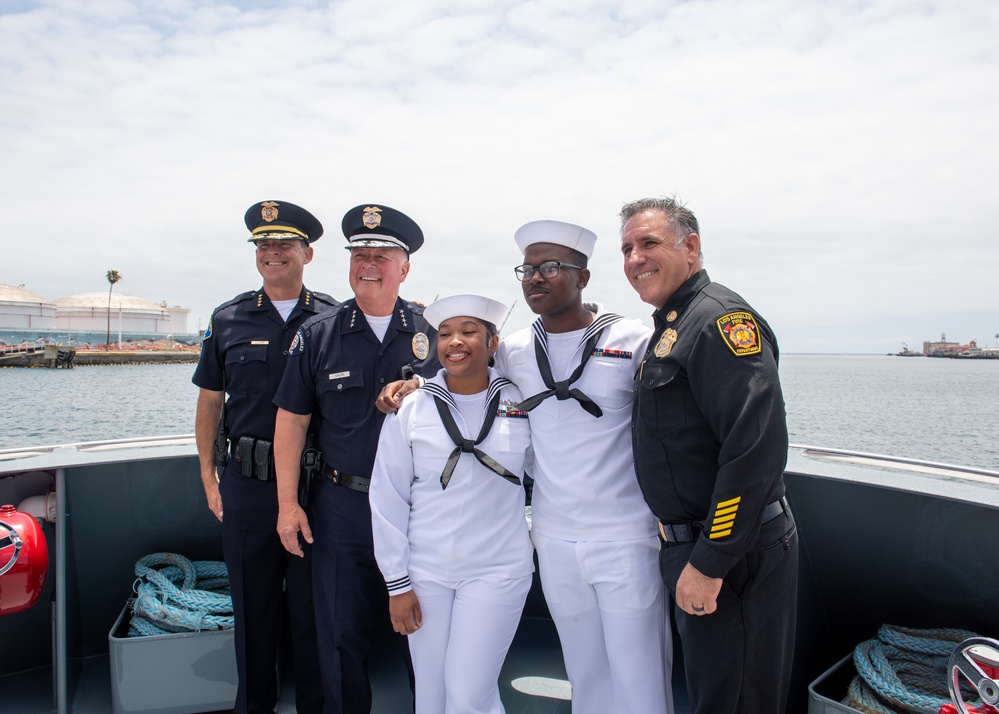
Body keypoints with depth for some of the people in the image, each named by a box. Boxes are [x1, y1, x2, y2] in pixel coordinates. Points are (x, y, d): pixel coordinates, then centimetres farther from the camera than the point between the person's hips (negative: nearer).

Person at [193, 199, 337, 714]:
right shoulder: (228, 320, 5)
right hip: (248, 484, 2)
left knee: (313, 604, 11)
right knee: (252, 604, 15)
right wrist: (209, 477, 8)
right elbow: (209, 401, 10)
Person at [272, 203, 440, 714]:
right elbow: (292, 421, 4)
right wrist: (288, 504, 1)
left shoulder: (433, 332, 0)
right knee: (342, 632, 13)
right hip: (344, 505, 1)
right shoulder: (318, 336, 3)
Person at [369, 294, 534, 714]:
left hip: (497, 571, -1)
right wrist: (396, 581, -1)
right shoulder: (410, 410, -4)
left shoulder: (521, 405, -5)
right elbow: (388, 500, -1)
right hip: (425, 573, 2)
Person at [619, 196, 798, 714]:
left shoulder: (720, 318, -18)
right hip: (693, 551, 10)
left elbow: (756, 447, -27)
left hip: (733, 557, -9)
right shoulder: (669, 329, 14)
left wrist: (710, 563, -24)